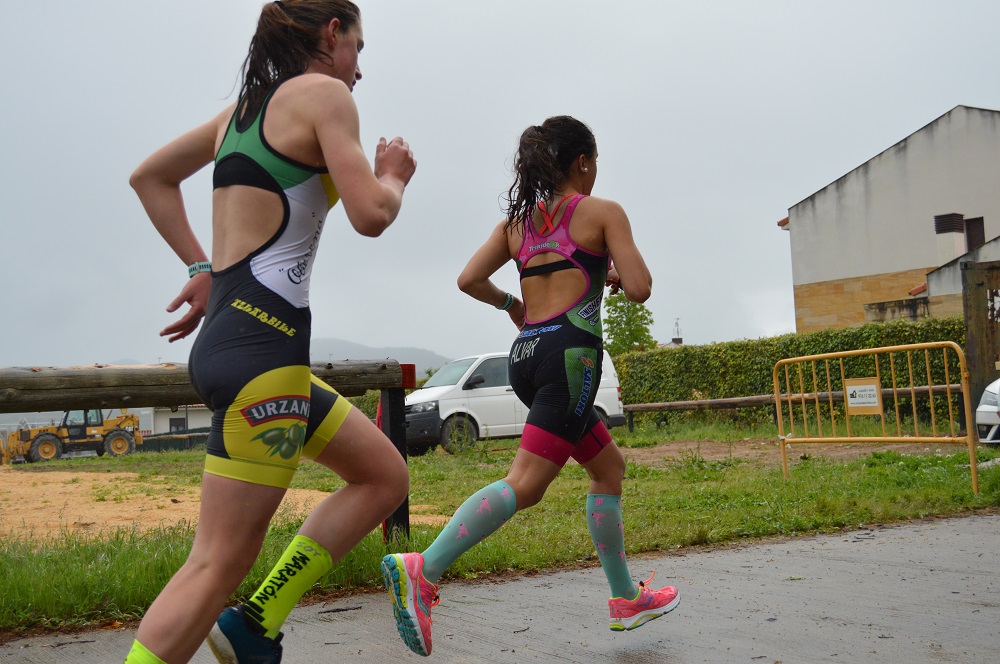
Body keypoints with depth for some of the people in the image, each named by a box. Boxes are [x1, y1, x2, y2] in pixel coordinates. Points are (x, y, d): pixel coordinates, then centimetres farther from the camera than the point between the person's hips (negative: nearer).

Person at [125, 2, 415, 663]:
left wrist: (200, 269, 21)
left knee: (385, 475, 17)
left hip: (230, 332, 10)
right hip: (262, 341, -10)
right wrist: (395, 175, 8)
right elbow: (371, 214, -13)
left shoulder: (245, 107, 20)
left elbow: (149, 176, 28)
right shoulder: (323, 93, -4)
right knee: (220, 563, -8)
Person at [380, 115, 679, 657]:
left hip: (526, 354, 8)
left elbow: (468, 279, 7)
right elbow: (639, 289, -6)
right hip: (570, 351, -8)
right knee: (526, 483, -15)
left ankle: (627, 599, 25)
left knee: (609, 467, 20)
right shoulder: (602, 212, 2)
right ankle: (422, 571, -28)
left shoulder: (518, 220, 17)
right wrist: (616, 274, 17)